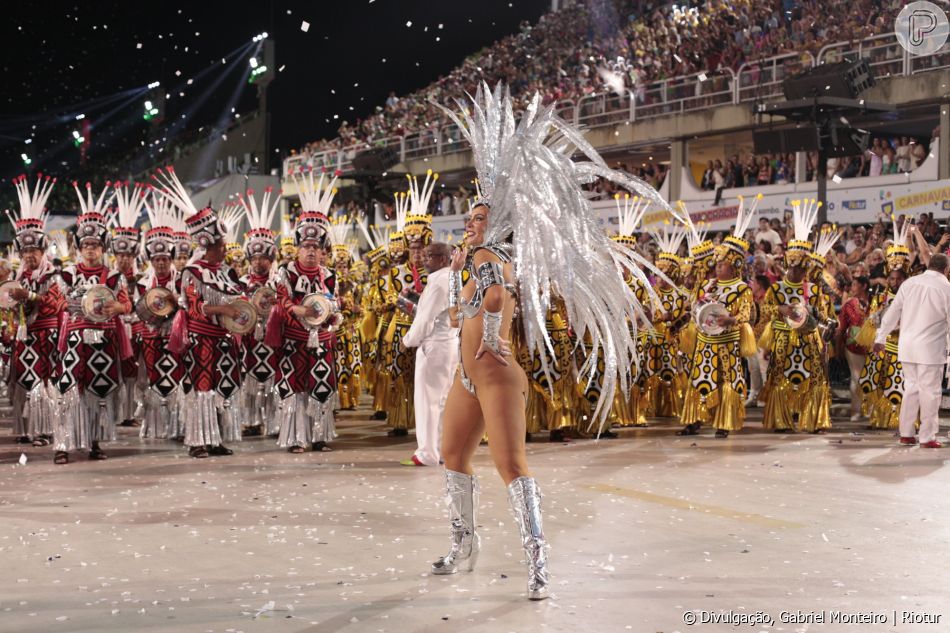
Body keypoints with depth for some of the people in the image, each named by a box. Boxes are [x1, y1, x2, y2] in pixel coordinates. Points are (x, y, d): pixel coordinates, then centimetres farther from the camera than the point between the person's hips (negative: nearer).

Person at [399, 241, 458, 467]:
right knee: (445, 398, 12)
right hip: (451, 344, 9)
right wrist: (411, 306, 14)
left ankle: (428, 454, -3)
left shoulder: (438, 282, -16)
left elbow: (426, 318, -17)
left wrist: (409, 340, -3)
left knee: (428, 399, -5)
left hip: (434, 346, -9)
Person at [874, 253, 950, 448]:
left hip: (907, 347, 5)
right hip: (931, 348, -5)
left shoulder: (909, 283, 4)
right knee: (929, 392, 2)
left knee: (911, 388, 14)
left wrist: (881, 338, 15)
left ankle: (906, 434, 16)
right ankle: (927, 437, 4)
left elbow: (892, 312, 7)